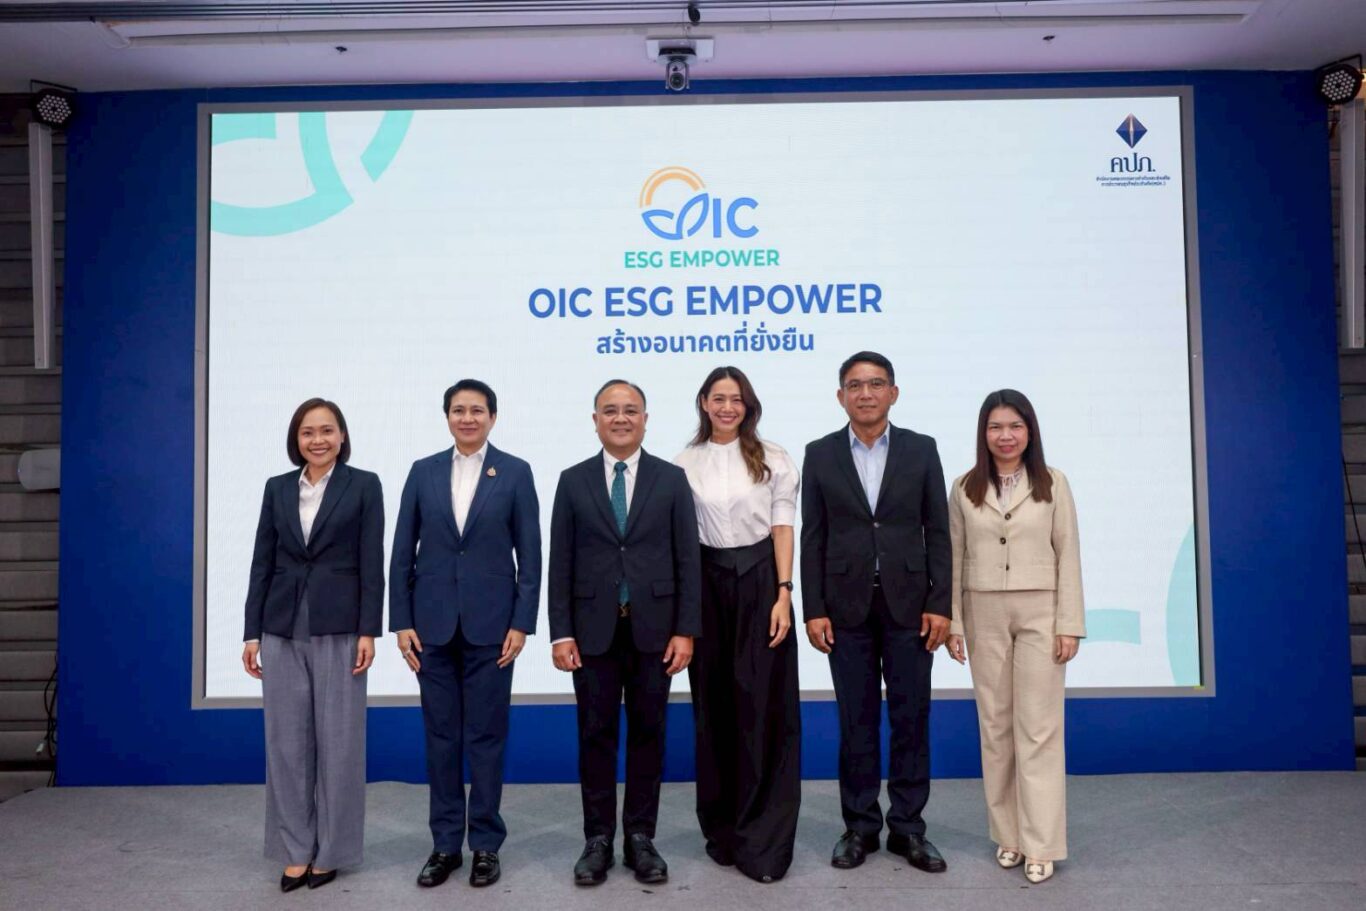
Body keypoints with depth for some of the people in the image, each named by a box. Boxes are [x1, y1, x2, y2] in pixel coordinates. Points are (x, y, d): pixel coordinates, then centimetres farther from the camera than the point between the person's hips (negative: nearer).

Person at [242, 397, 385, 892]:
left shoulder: (363, 485, -1)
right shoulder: (277, 488, 9)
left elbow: (372, 563, -4)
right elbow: (262, 563, 8)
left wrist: (368, 632, -10)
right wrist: (252, 632, 4)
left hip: (338, 628, -3)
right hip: (282, 629, 3)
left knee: (337, 740, 4)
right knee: (286, 741, 8)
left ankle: (330, 850, 18)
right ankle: (295, 850, 20)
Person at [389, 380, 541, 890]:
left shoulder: (515, 472, 0)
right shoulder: (423, 471, 6)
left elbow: (530, 556, -2)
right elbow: (402, 553, 6)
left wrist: (522, 623, -8)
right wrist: (401, 622, -1)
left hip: (490, 623, -2)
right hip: (433, 624, 2)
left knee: (486, 734, 5)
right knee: (441, 735, 9)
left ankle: (486, 844, 18)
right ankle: (445, 844, 21)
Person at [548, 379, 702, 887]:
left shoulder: (672, 479, 3)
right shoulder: (573, 481, 4)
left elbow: (687, 559, 1)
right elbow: (560, 562, 2)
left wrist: (686, 629, -6)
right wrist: (560, 632, -5)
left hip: (653, 627, 0)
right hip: (593, 629, 0)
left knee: (647, 733, 8)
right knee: (596, 734, 6)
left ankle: (641, 837, 20)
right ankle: (598, 839, 19)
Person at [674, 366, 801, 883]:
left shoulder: (773, 459, 3)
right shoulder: (685, 464, 6)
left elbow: (782, 528, 0)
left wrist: (783, 594, -9)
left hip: (760, 582, -1)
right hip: (708, 586, 2)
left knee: (763, 708, -1)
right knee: (713, 708, 8)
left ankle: (763, 840, 8)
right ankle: (722, 828, 24)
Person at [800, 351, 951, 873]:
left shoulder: (921, 450, 3)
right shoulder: (820, 455, 3)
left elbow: (937, 531, 2)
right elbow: (813, 537, 1)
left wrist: (939, 604, -5)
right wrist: (814, 609, -4)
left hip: (908, 603, 0)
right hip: (847, 605, 0)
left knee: (911, 718, 6)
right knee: (856, 720, 7)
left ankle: (907, 827, 18)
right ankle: (860, 826, 20)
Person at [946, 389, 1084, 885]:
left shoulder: (1053, 483, 0)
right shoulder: (964, 489, 4)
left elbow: (1067, 555, -1)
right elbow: (955, 559, 5)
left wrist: (1069, 624, -6)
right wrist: (952, 622, 0)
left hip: (1039, 612, -2)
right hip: (984, 614, 2)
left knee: (1039, 727, -2)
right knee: (994, 724, 9)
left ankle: (1040, 844, 6)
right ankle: (1007, 834, 21)